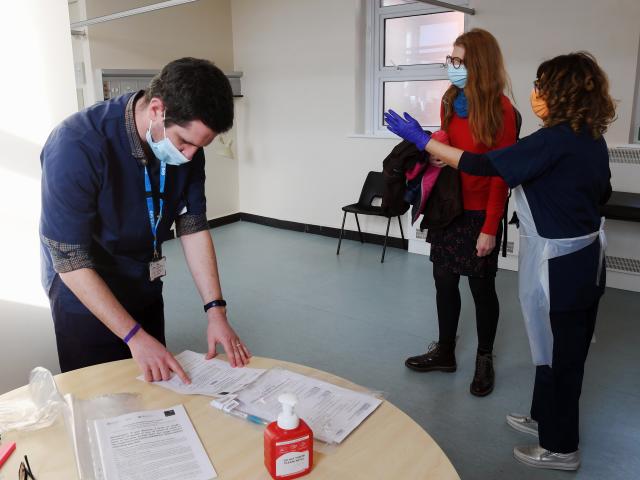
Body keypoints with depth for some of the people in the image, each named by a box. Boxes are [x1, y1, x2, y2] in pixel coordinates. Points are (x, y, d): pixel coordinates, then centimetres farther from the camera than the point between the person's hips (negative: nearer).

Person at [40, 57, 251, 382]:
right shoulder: (76, 147, -31)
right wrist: (135, 336, -27)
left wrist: (215, 310, -15)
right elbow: (70, 261, -27)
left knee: (155, 392, 20)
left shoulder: (186, 142, -14)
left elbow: (192, 226, -8)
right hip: (85, 294, -5)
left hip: (145, 288, 5)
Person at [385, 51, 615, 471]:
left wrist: (422, 140, -18)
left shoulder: (555, 140, -22)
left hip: (558, 263, -9)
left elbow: (484, 165, -23)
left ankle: (561, 447, 24)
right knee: (567, 347, 20)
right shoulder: (592, 138, 5)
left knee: (557, 352, 6)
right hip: (585, 256, 9)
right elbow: (601, 193, 16)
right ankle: (546, 417, 40)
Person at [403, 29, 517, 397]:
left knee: (482, 287, 8)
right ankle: (445, 352, 31)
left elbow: (502, 174, -14)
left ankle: (485, 360, 28)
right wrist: (436, 157, -4)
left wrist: (490, 228, -15)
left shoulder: (501, 109, -13)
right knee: (444, 282, 13)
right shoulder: (450, 101, 5)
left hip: (479, 213, -6)